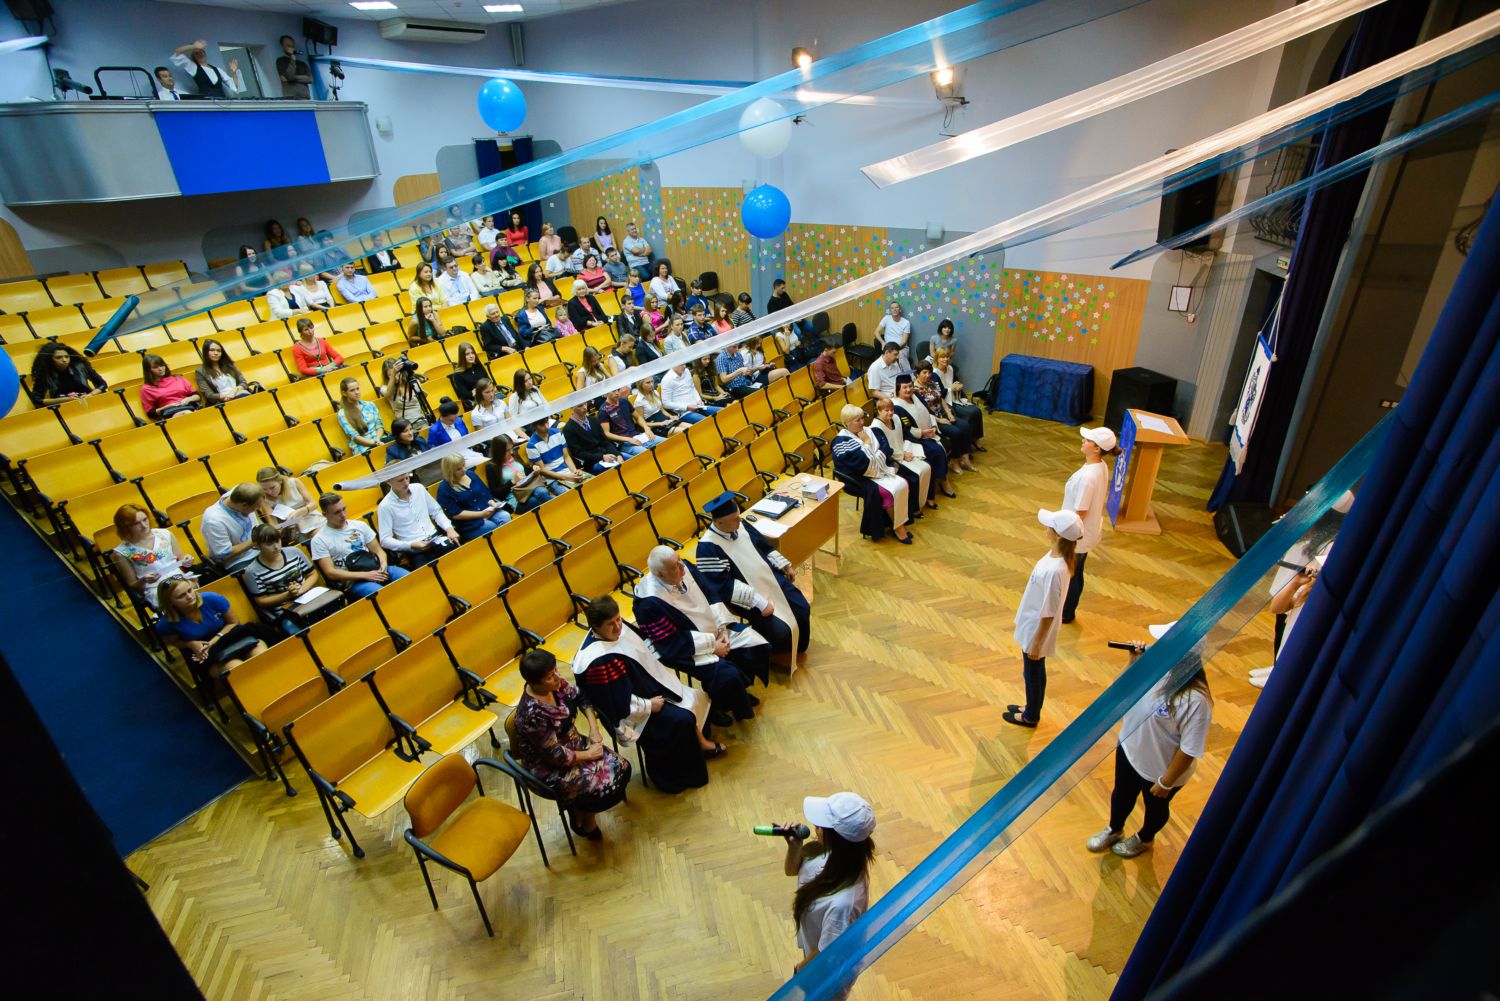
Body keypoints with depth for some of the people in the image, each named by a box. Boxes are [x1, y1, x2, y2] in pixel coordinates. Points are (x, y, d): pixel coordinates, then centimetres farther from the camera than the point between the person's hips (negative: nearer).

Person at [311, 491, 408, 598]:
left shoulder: (360, 525, 12)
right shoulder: (319, 540, 0)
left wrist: (383, 564, -9)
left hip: (375, 570, 5)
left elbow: (377, 550, 15)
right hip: (352, 581, -5)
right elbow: (330, 573, -7)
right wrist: (364, 575, -16)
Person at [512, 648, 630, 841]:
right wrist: (588, 754, -13)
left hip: (572, 743, 8)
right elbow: (556, 756, -26)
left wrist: (594, 725, -5)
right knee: (604, 787, -18)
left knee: (621, 768, -3)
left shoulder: (556, 684, -13)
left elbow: (580, 697, 7)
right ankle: (582, 819, 15)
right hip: (549, 768, -7)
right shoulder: (532, 714, -34)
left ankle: (580, 810, 20)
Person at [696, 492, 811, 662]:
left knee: (803, 610, 0)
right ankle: (776, 658, 16)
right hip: (747, 596, -7)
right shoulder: (708, 547, -24)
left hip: (770, 578, 7)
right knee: (780, 631, -19)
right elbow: (724, 586, -25)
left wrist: (785, 565, 10)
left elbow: (765, 547, 14)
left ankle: (798, 647, 31)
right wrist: (758, 601, -28)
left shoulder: (740, 525, -3)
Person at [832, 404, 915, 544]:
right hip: (858, 479, -7)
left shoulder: (867, 431, 7)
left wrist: (875, 459, -14)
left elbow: (885, 447, 3)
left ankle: (900, 523, -5)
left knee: (902, 484, -14)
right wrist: (866, 443, -14)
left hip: (879, 470, 8)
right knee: (892, 491, -24)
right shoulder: (842, 442, -16)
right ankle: (896, 527, -6)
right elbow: (863, 464, -24)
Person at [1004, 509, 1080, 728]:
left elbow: (1048, 614, -26)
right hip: (1032, 626, 8)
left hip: (1036, 631, -8)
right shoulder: (1056, 555, -8)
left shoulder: (1054, 571, -36)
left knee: (1032, 674, 16)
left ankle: (1030, 717, 38)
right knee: (1035, 673, 27)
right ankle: (1032, 708, 47)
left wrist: (1036, 644, -16)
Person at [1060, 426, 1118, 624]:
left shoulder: (1087, 476, -32)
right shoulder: (1101, 467, -2)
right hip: (1087, 532, 9)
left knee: (1069, 576, 11)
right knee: (1075, 574, 23)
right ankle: (1068, 610, 40)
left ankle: (1065, 614, 30)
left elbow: (1080, 513, -26)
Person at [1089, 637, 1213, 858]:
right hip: (1129, 749, 5)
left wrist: (1166, 782, -15)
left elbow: (1189, 750, -26)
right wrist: (1134, 661, -18)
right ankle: (1114, 830, 59)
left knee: (1155, 807, 28)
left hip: (1161, 769, -5)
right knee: (1121, 795, 30)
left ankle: (1144, 838, 58)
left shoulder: (1196, 700, -36)